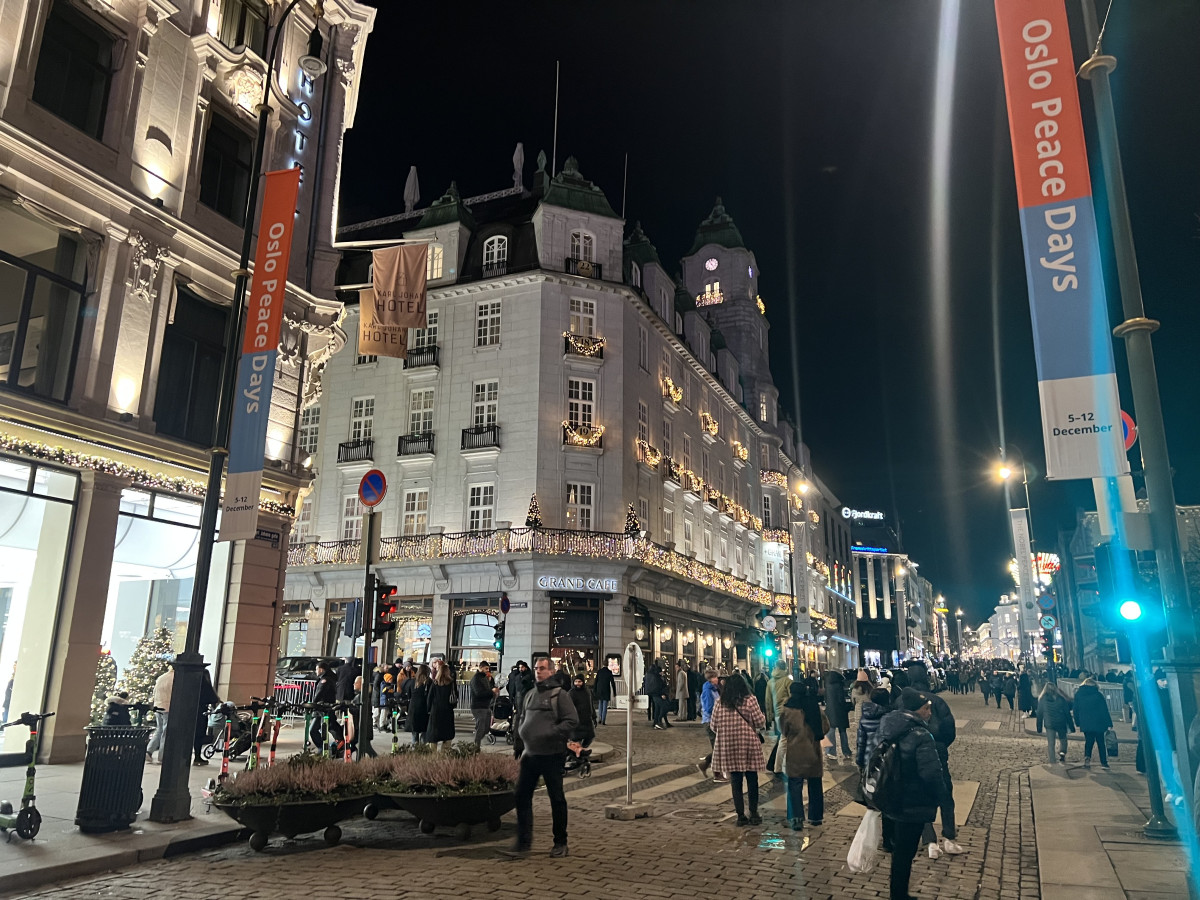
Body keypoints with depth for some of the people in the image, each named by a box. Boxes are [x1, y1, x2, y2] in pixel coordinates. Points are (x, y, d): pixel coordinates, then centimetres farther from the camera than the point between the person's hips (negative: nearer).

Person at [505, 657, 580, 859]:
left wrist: (550, 734, -20)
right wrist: (524, 735, 8)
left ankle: (560, 843, 18)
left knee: (557, 798, 5)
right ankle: (524, 842, 13)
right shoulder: (530, 695, 13)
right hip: (530, 754, 6)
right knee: (522, 796, 4)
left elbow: (572, 721, -14)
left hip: (551, 755, -6)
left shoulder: (559, 694, -7)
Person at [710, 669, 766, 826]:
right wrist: (763, 717, 15)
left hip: (727, 748, 1)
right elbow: (760, 722, -7)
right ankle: (754, 814, 19)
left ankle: (741, 816, 13)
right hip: (749, 745, -1)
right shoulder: (750, 701, -7)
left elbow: (713, 725, 3)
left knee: (735, 782, 9)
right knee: (752, 781, 12)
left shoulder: (720, 703, -1)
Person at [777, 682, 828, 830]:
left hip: (795, 754, -4)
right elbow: (825, 727, 7)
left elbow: (783, 732, 1)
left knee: (795, 786, 1)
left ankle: (797, 818, -9)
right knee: (815, 785, 15)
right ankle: (816, 816, 24)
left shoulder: (787, 710, -10)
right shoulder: (815, 707, 1)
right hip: (813, 752, 4)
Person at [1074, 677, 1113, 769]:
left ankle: (1087, 757, -13)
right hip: (1098, 723, -2)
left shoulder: (1078, 694, 5)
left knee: (1088, 741, 9)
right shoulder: (1098, 695, -4)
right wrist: (1109, 723, -1)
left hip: (1085, 724, 2)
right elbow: (1105, 711, -5)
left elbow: (1076, 710, 7)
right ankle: (1103, 762, 7)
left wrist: (1078, 723, 13)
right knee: (1101, 742, 8)